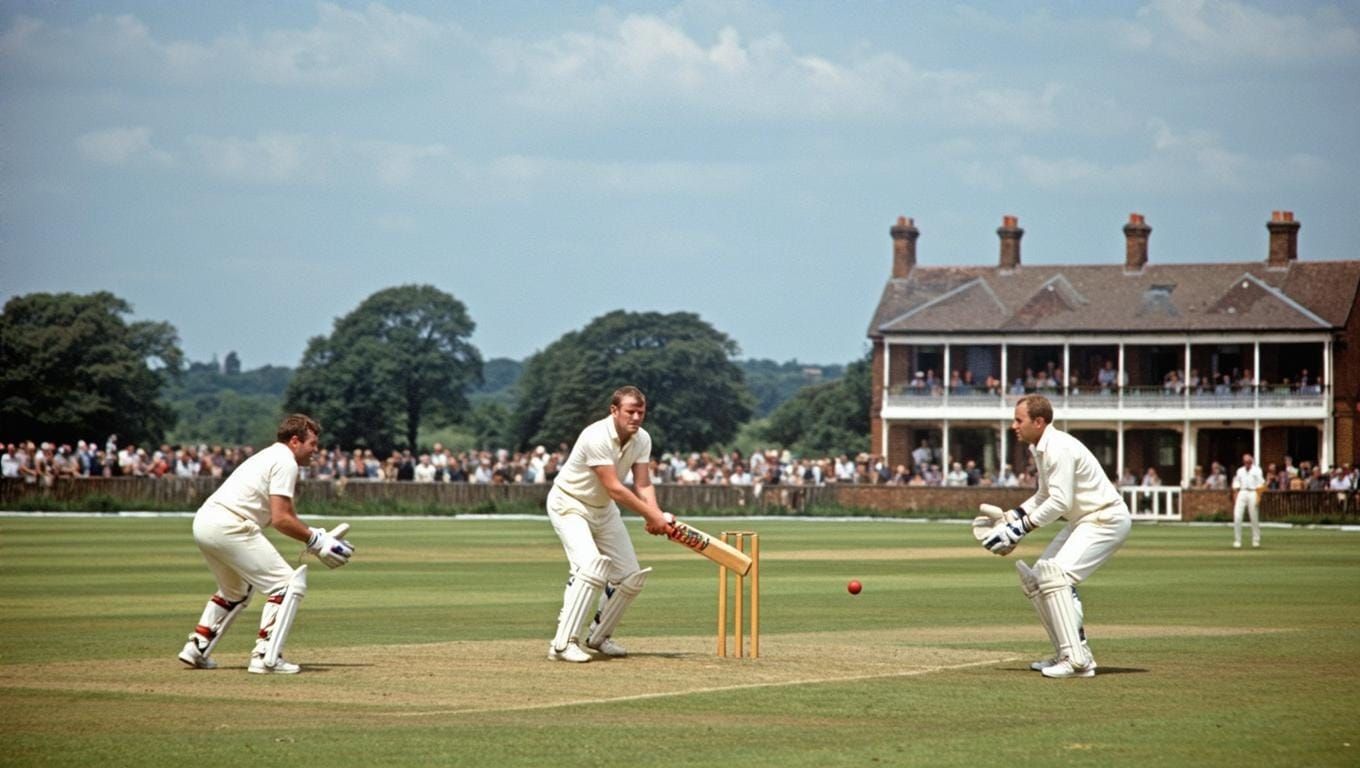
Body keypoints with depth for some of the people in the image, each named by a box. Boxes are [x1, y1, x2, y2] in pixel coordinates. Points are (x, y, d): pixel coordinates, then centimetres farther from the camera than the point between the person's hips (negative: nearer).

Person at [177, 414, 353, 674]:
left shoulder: (268, 456, 26)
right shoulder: (285, 462, -5)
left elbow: (283, 515, 24)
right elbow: (281, 519, -13)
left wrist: (315, 536, 14)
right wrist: (315, 540, -4)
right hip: (228, 526, -10)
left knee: (236, 590, 31)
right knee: (287, 584, -6)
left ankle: (196, 649, 27)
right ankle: (265, 656, -12)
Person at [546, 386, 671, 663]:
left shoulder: (642, 439, -7)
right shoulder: (597, 438, -31)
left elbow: (643, 485, -11)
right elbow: (614, 488, -32)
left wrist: (658, 515, -30)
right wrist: (651, 516, -32)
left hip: (603, 509, 8)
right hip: (569, 505, -8)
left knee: (631, 575, 6)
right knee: (591, 564, -29)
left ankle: (598, 637, 25)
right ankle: (563, 643, -29)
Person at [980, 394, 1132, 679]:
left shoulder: (1058, 448, -22)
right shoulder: (1039, 448, 10)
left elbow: (1061, 502, -27)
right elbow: (1045, 495, 22)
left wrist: (1022, 526, -23)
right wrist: (1012, 516, 10)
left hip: (1107, 519, -11)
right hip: (1082, 522, 11)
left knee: (1056, 576, -24)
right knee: (1034, 578, 12)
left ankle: (1078, 660, -26)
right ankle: (1067, 653, 16)